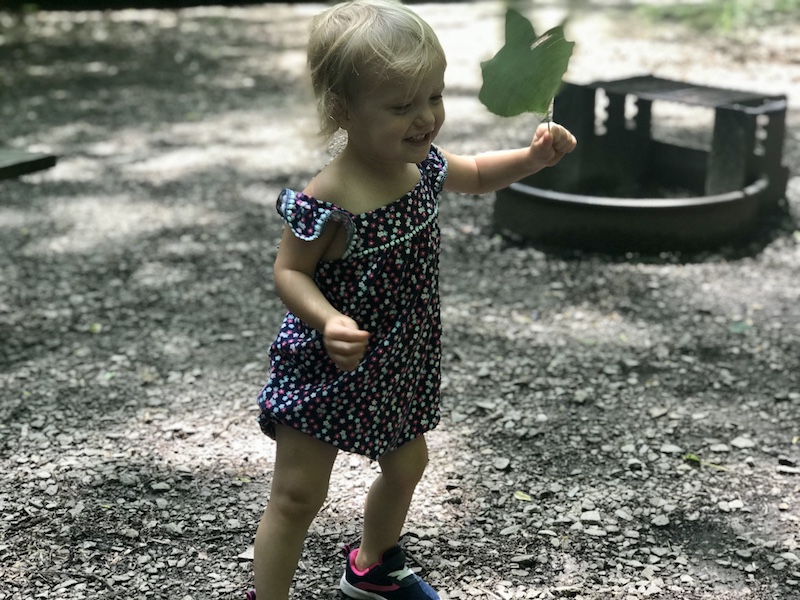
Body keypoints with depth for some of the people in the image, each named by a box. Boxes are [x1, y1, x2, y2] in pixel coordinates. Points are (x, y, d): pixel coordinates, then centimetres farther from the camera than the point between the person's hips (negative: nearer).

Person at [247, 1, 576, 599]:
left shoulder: (421, 166, -7)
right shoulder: (327, 203, -30)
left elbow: (477, 174, 13)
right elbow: (290, 271, -20)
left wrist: (533, 156, -5)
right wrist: (330, 321, -38)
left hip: (401, 365, 8)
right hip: (329, 369, -8)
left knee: (406, 466, 26)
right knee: (298, 497, -1)